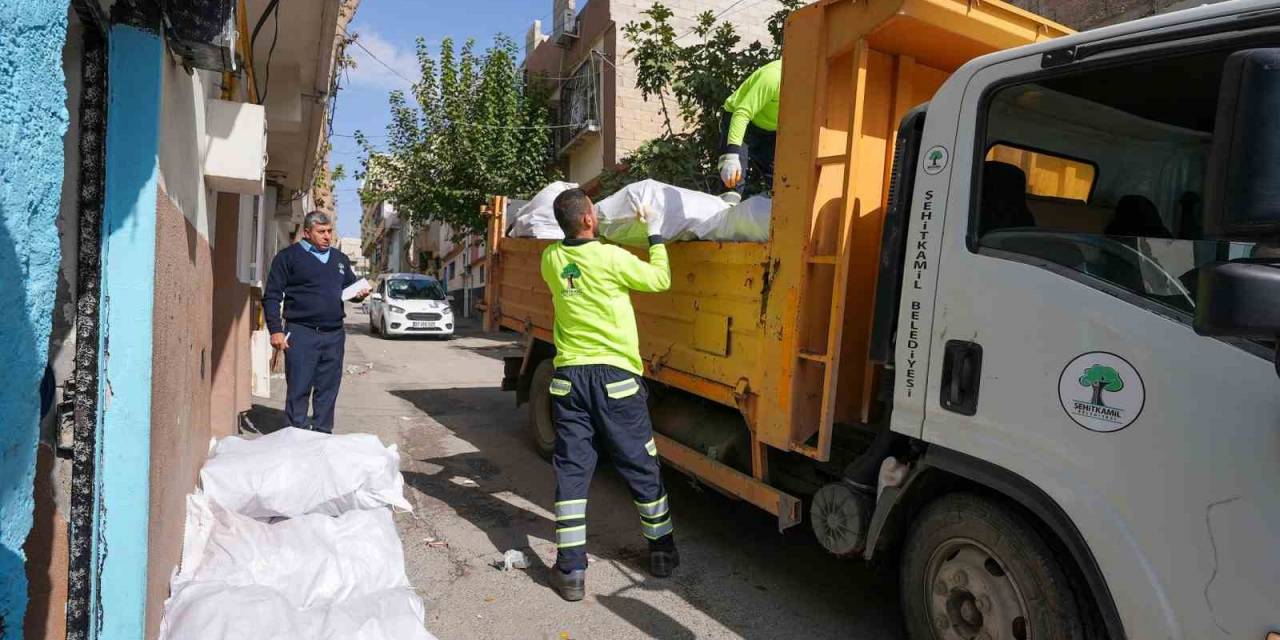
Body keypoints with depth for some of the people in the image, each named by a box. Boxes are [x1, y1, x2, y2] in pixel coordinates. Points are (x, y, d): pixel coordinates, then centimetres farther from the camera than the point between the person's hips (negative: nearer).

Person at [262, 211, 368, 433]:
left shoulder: (340, 259, 17)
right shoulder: (289, 256, 1)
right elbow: (272, 296, -2)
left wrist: (360, 293, 4)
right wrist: (276, 330, -11)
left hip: (334, 334, 5)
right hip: (301, 333, -5)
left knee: (328, 390, 9)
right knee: (299, 390, -2)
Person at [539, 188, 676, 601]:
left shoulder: (551, 259, 3)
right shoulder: (611, 258, -12)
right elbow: (660, 280, 1)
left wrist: (601, 237, 24)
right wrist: (655, 234, 10)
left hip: (569, 376, 4)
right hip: (614, 377, -3)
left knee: (571, 471, 6)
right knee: (642, 468, 11)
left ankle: (570, 570, 5)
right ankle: (662, 552, 27)